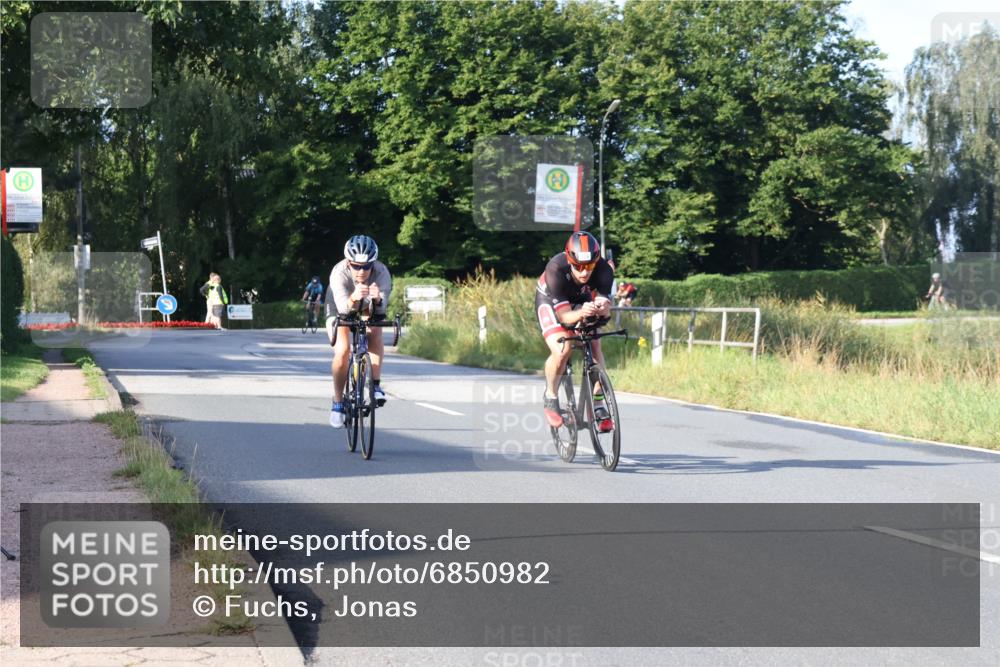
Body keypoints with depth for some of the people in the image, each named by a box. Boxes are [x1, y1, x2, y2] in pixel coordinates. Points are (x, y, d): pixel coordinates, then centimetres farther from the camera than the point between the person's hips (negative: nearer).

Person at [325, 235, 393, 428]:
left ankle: (376, 385, -25)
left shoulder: (381, 272, -31)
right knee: (342, 351, -25)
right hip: (339, 312, -1)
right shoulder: (339, 272, -35)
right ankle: (338, 402, -9)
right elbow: (342, 307, -47)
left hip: (367, 311, 2)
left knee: (375, 332, -31)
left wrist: (377, 299, -63)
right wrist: (353, 299, -69)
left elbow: (380, 309, -40)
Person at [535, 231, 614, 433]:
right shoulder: (556, 270, -39)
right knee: (562, 351, -25)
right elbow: (563, 315, -38)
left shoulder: (603, 270, -32)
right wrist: (581, 313, -60)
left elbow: (606, 308, -32)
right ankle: (550, 397, 0)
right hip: (551, 301, -3)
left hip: (583, 301, 3)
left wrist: (602, 309, -56)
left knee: (595, 348, -18)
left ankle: (599, 405, -4)